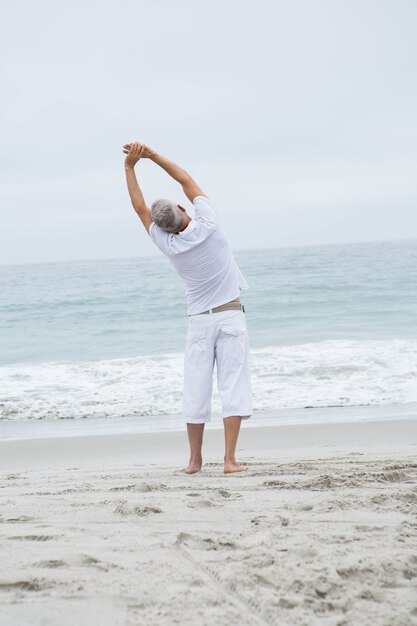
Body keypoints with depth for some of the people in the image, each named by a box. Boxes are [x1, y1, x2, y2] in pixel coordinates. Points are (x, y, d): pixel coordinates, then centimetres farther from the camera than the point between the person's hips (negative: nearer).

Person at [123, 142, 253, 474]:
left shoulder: (168, 245, -5)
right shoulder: (208, 224, -9)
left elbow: (140, 207, 5)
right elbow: (187, 180, 3)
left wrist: (129, 166, 7)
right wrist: (152, 154, 7)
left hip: (200, 321, 1)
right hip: (230, 316, -1)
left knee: (196, 390, 7)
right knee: (233, 386, -3)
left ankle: (195, 460, 13)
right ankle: (230, 459, -8)